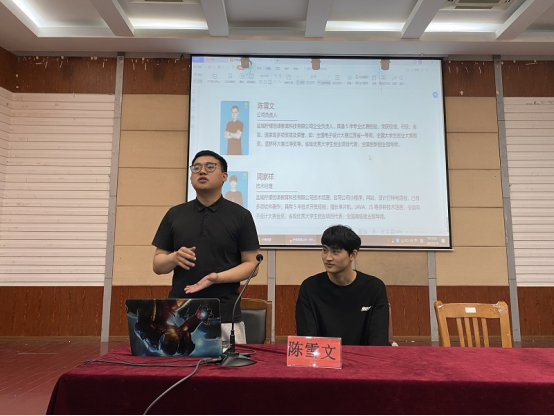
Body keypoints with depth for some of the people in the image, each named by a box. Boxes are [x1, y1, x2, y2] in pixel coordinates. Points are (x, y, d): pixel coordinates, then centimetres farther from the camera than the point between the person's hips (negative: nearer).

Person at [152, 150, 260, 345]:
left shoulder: (241, 215, 1)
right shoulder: (174, 214, 9)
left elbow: (251, 264, -1)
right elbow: (157, 265, 11)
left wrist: (218, 277, -17)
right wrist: (174, 258, -12)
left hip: (225, 317, -2)